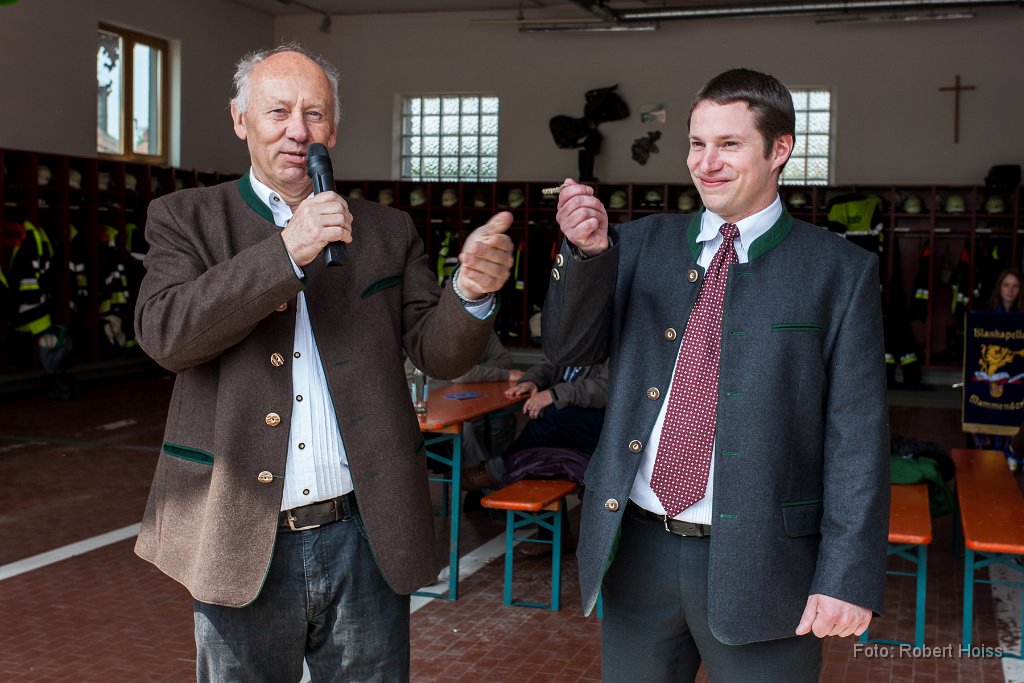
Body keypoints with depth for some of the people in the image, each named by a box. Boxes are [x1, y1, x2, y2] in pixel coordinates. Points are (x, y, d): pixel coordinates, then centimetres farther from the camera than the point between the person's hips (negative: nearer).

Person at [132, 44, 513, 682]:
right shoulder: (187, 218, 3)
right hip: (242, 544, -1)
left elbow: (438, 351, 2)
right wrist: (286, 252, -20)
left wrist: (472, 292, -20)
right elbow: (165, 333, -13)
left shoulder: (386, 231, 7)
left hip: (366, 539, 2)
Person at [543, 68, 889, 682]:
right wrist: (586, 252, -18)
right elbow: (570, 348, 0)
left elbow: (858, 435, -7)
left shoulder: (840, 271, -4)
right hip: (636, 546, 4)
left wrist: (849, 577, -13)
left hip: (757, 563, -3)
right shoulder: (640, 244, 6)